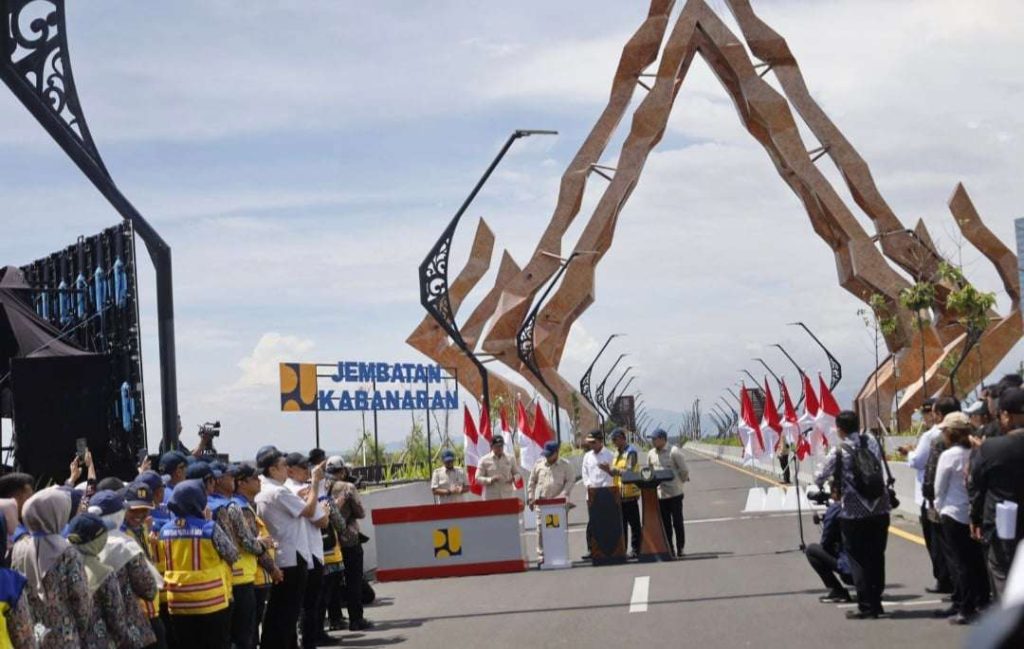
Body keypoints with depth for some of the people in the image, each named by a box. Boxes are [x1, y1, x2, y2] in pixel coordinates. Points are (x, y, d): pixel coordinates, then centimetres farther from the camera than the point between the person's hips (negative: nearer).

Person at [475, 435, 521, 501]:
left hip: (508, 496, 3)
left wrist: (514, 478, -7)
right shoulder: (484, 460, 1)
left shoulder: (510, 459, 9)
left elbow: (518, 473, 17)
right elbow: (478, 478, -1)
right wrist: (490, 480, -19)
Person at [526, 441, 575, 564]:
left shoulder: (565, 466, 3)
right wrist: (530, 498, 10)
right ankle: (541, 556, -1)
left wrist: (563, 496, -14)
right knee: (541, 529, -3)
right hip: (541, 503, 2)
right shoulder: (539, 464, 11)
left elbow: (570, 481, -3)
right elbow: (531, 482, 15)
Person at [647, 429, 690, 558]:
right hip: (659, 493, 5)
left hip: (674, 492, -5)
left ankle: (681, 548, 9)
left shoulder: (674, 452, -10)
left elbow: (684, 470, -6)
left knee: (677, 522, 0)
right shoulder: (651, 454, 7)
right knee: (665, 523, 6)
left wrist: (681, 482, 4)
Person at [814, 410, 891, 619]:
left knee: (858, 560, 4)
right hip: (880, 511, 4)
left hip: (854, 514, -4)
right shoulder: (872, 443, 2)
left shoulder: (839, 452, -9)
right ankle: (876, 603, 18)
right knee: (876, 558, 13)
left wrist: (817, 485, 23)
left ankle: (866, 606, 3)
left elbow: (820, 478, 0)